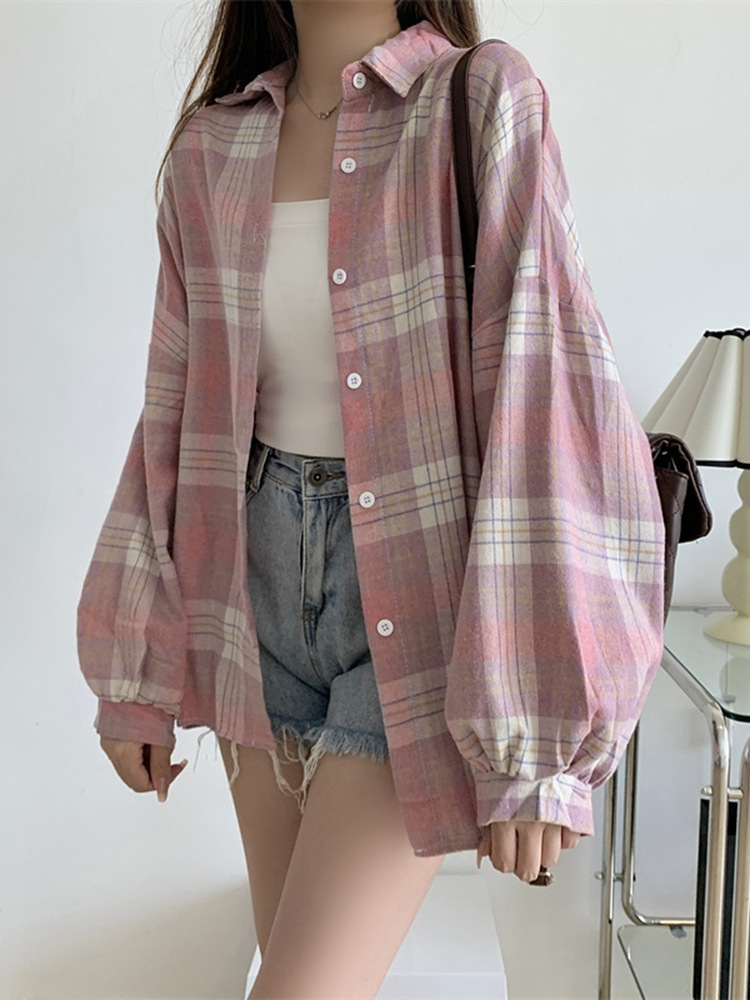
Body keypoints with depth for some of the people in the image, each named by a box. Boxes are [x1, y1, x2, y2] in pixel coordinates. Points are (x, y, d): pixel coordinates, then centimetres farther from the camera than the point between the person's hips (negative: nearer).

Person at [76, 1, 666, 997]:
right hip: (260, 573, 5)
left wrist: (534, 734, -20)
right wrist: (139, 670, 10)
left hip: (418, 587, -4)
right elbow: (177, 407, 8)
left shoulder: (485, 102, -10)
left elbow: (545, 402, -17)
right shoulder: (213, 145, 5)